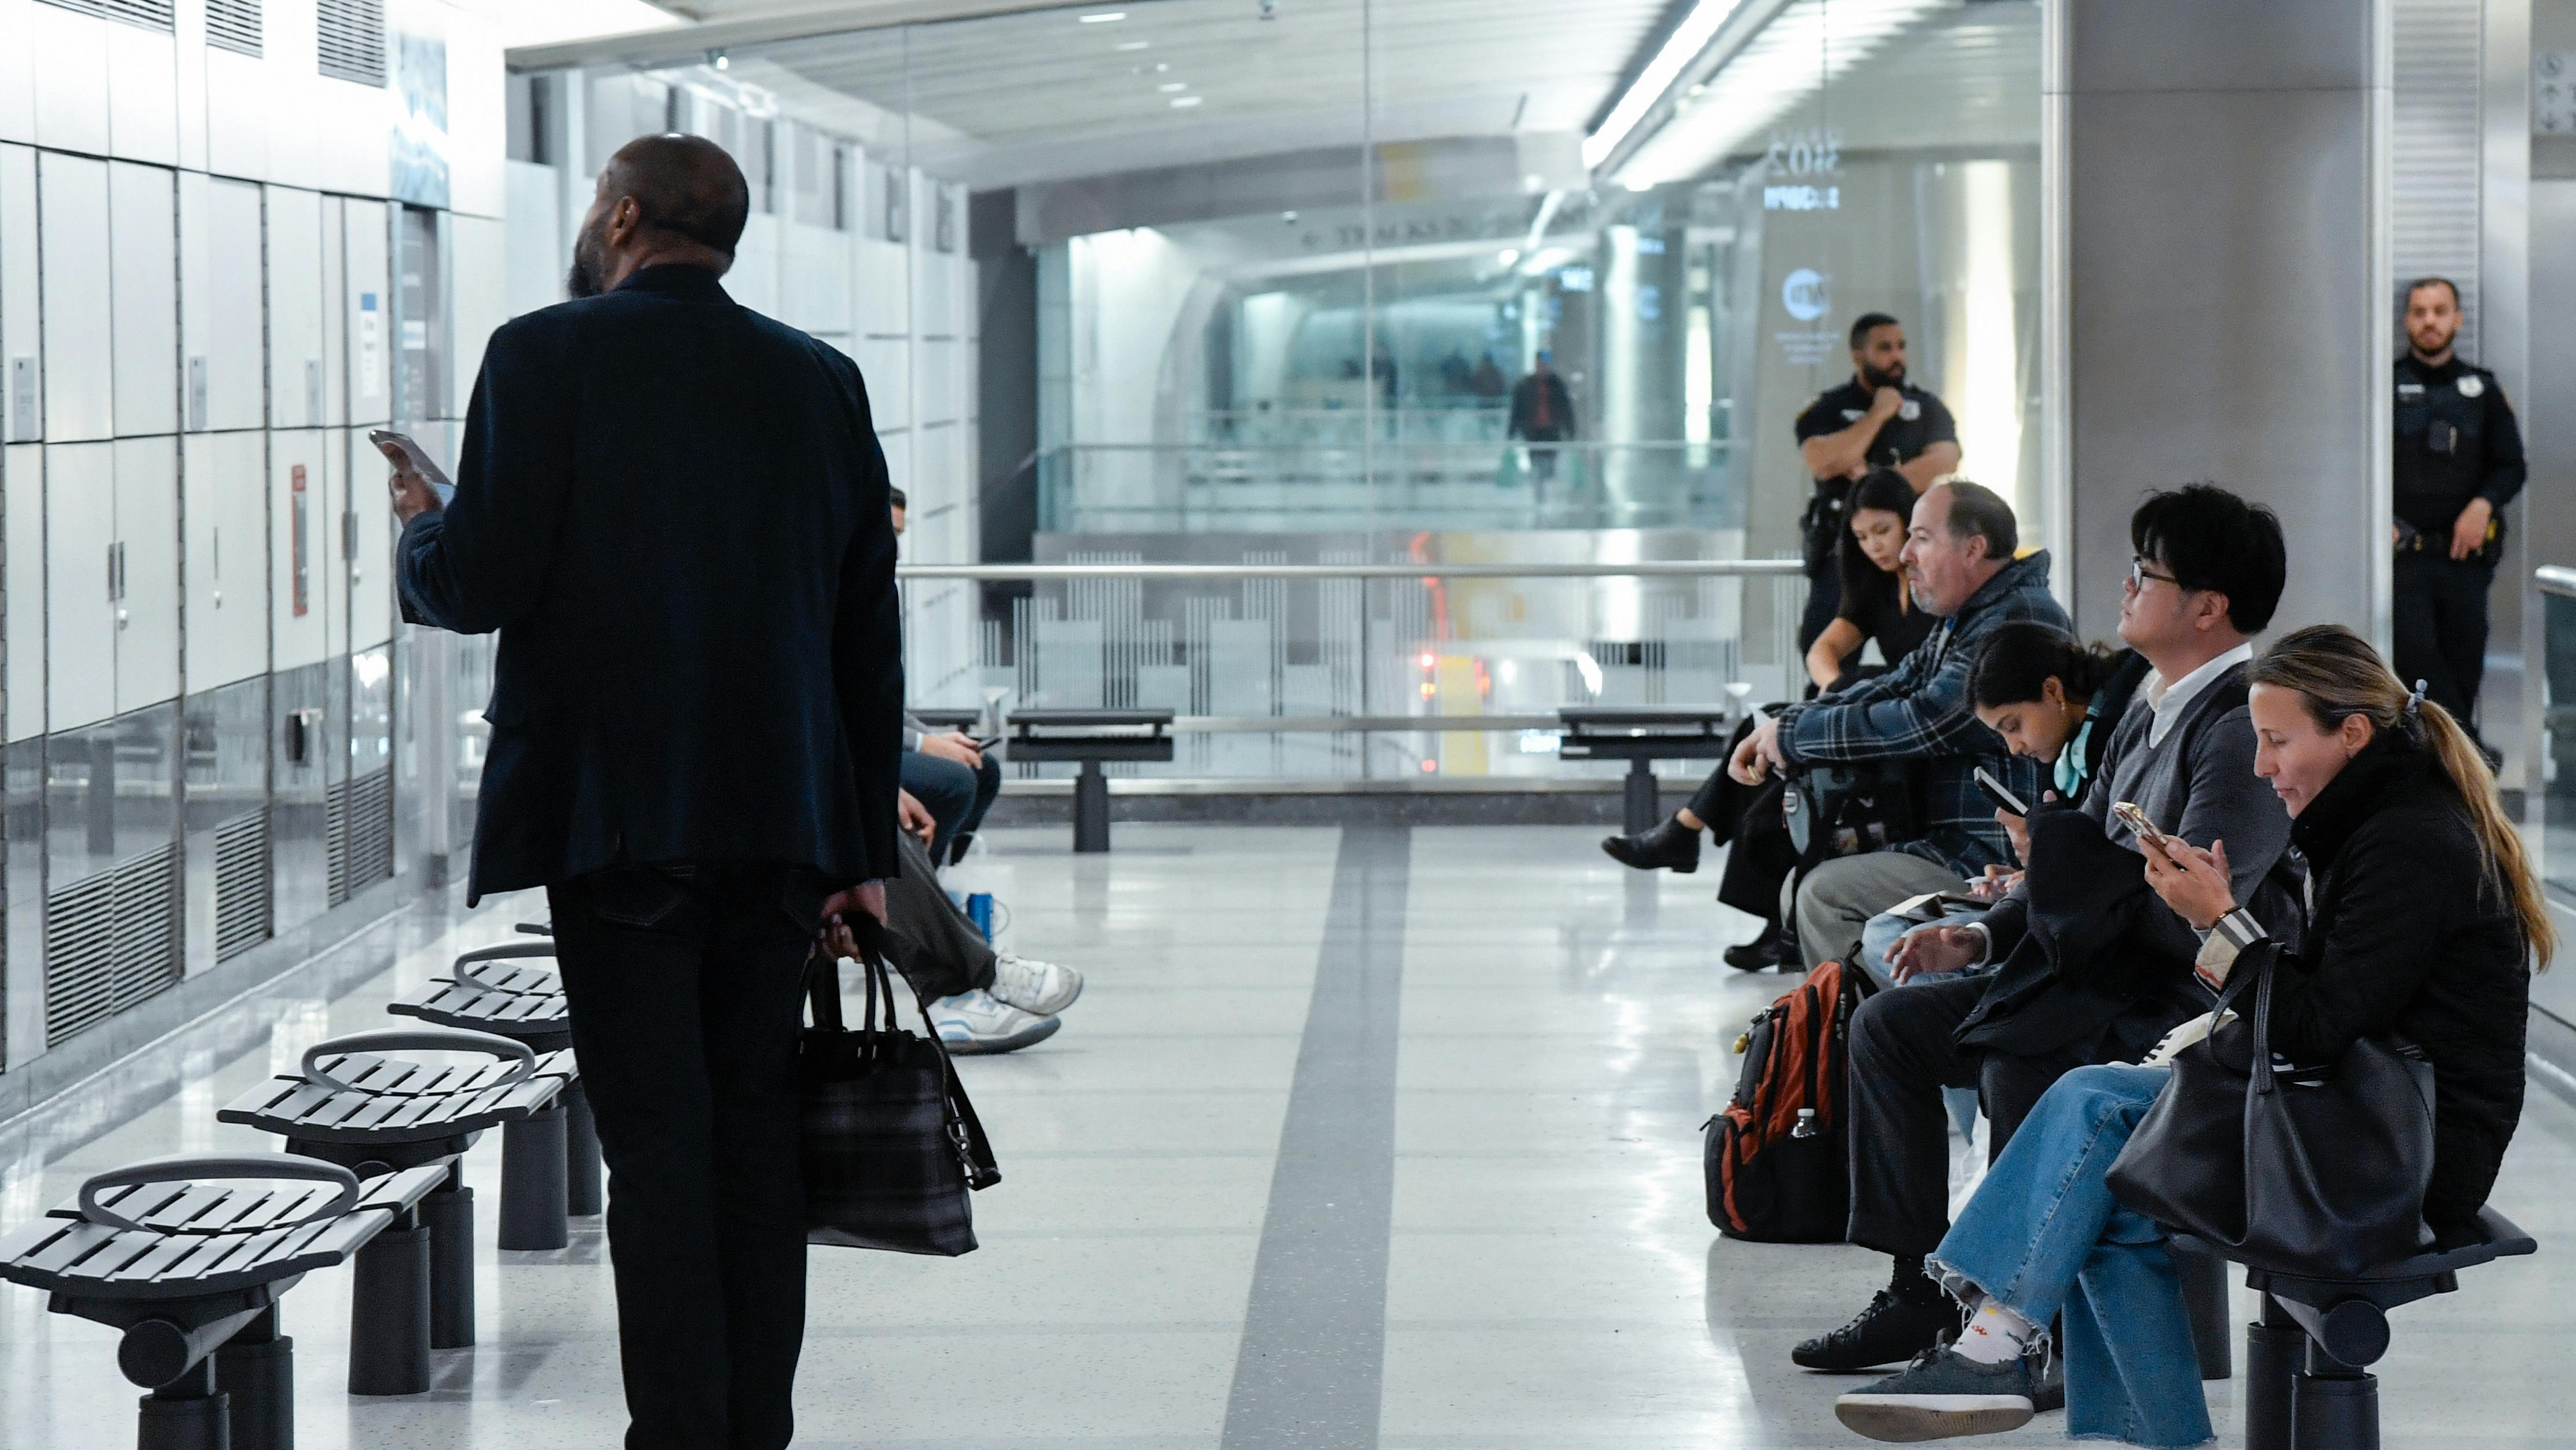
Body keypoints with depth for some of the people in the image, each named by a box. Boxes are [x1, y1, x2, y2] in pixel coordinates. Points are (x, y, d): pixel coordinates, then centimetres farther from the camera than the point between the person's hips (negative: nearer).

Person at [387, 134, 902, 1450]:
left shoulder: (546, 358, -5)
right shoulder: (821, 381, 9)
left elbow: (478, 584, -11)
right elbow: (871, 637, 10)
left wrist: (423, 528, 12)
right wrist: (864, 848, 14)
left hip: (619, 819, -4)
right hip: (780, 815, 4)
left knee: (657, 1144, -4)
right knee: (758, 1134, 10)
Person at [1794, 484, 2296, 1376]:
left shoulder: (2242, 726, -19)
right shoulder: (2149, 710, 13)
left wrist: (2053, 850, -13)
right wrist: (1985, 936, 6)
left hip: (2191, 1003, -11)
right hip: (2105, 975, 11)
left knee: (2022, 1067, -34)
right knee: (1889, 1024, 8)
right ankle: (1919, 1287, 9)